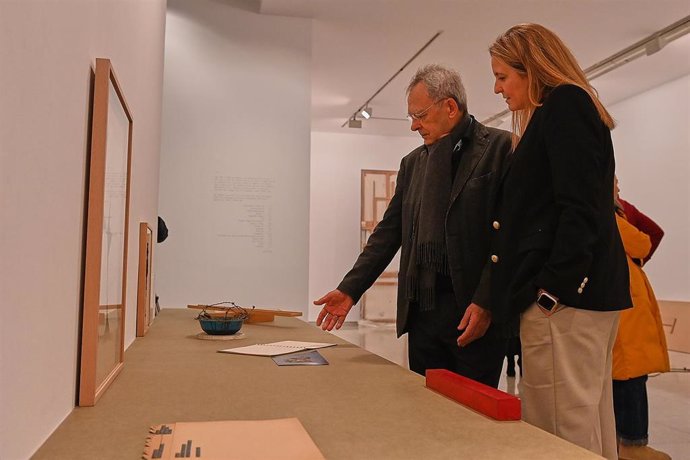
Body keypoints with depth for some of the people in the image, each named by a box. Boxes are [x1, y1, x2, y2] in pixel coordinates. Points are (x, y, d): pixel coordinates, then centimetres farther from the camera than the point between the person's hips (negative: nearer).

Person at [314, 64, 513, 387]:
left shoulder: (499, 147, -4)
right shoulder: (412, 163, 15)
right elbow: (390, 231, 14)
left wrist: (486, 303, -16)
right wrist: (350, 289, 6)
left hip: (476, 312, -5)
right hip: (421, 310, 6)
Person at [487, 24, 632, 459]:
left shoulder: (564, 104, -4)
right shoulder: (568, 109, 24)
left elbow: (579, 209, -16)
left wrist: (552, 289, -18)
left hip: (563, 295, -10)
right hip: (587, 292, 10)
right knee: (589, 423, 13)